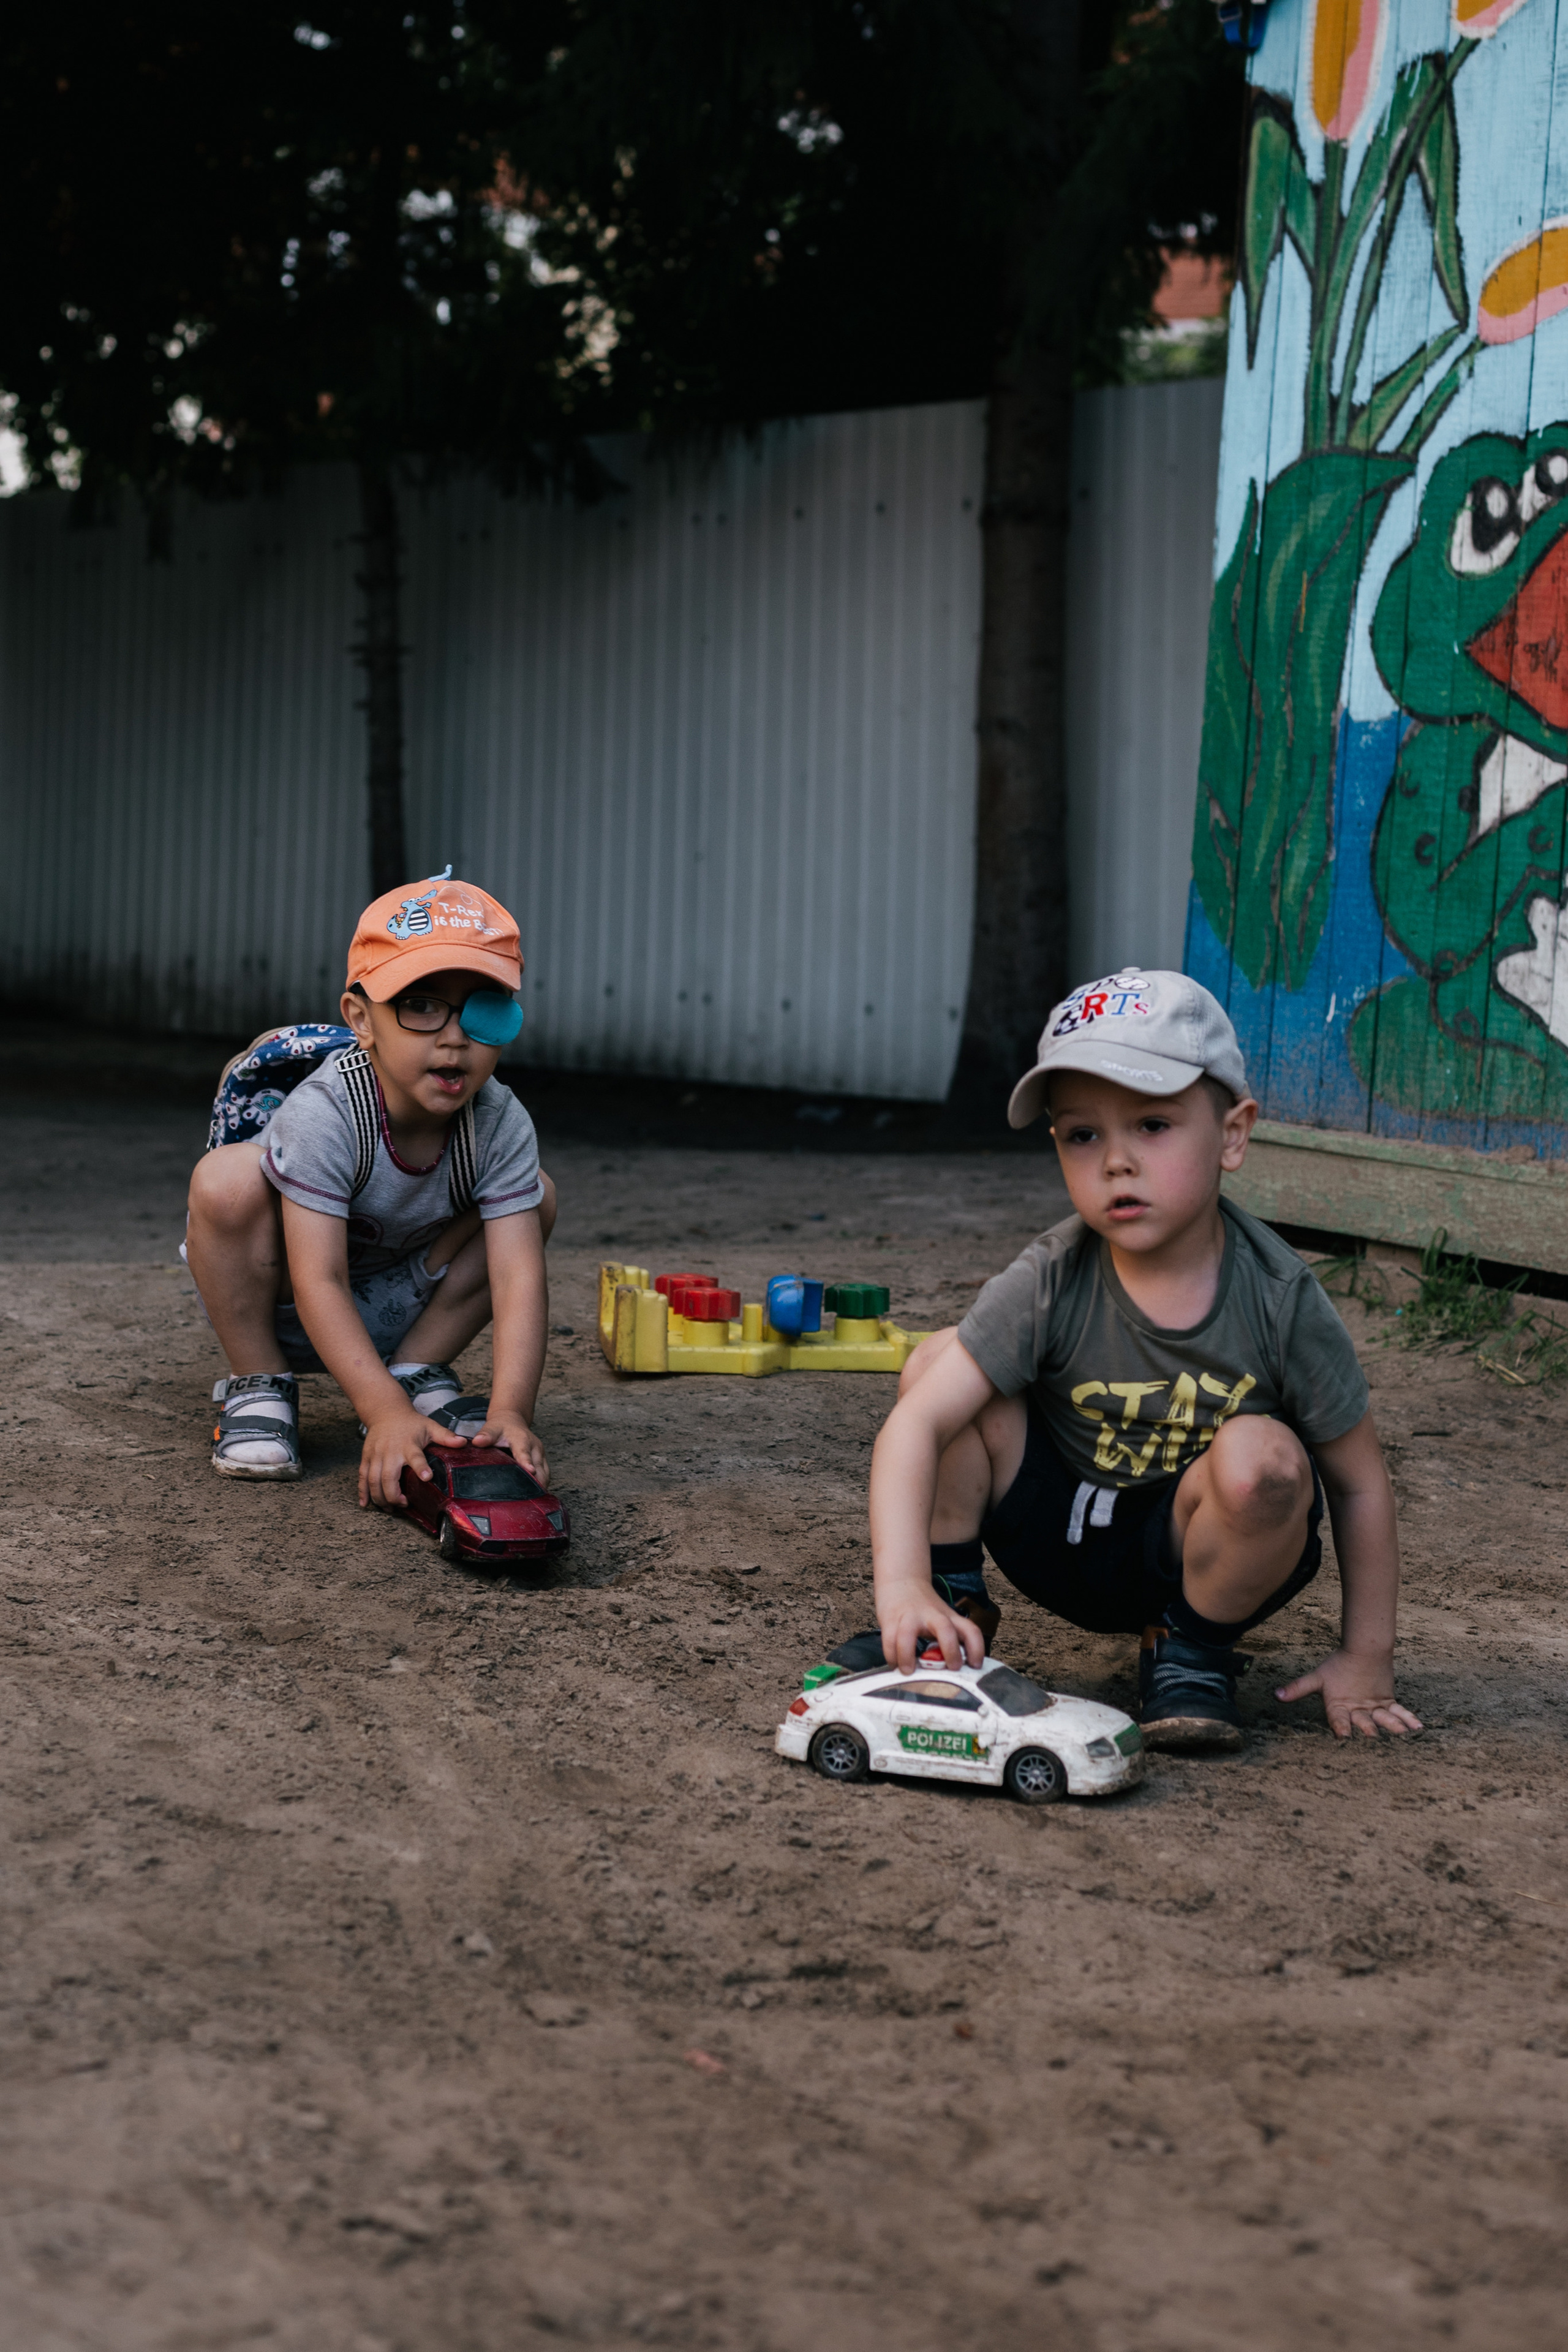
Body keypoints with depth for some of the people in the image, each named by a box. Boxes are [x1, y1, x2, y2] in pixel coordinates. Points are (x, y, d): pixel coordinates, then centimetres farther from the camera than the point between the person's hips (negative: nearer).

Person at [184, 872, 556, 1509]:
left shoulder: (500, 1125, -20)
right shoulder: (322, 1114, -32)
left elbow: (518, 1278, -26)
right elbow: (319, 1283, -35)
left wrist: (511, 1413, -41)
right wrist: (387, 1415, -46)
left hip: (390, 1312, 4)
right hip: (277, 1306, -4)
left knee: (536, 1195, -12)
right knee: (229, 1179, -33)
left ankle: (417, 1369, 3)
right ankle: (257, 1384, -11)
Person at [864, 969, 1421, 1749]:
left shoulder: (1280, 1301, -20)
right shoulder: (1049, 1286, -19)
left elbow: (1359, 1485, -10)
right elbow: (914, 1424, -27)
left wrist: (1365, 1662, -9)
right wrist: (904, 1586, -42)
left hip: (1191, 1552, -1)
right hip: (1058, 1531, 1)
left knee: (1262, 1458, -34)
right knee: (937, 1363, -19)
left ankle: (1194, 1649, -7)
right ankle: (954, 1604, 0)